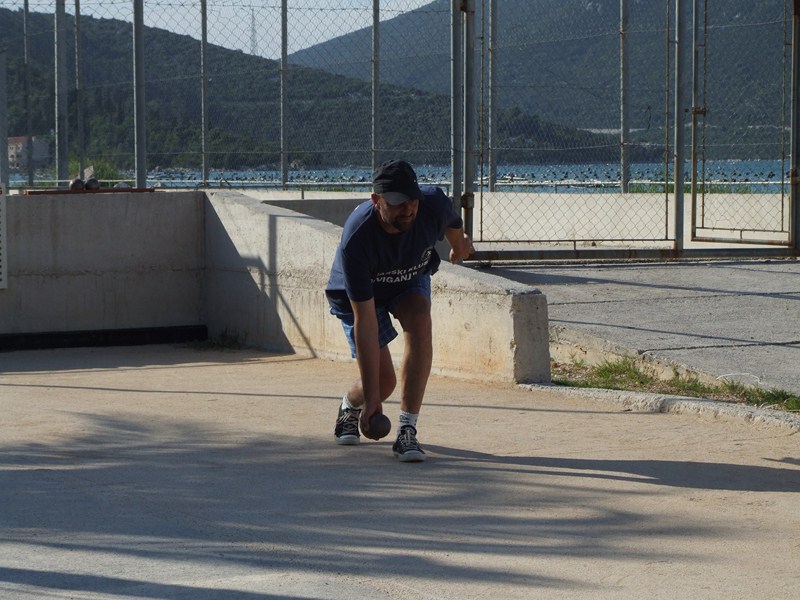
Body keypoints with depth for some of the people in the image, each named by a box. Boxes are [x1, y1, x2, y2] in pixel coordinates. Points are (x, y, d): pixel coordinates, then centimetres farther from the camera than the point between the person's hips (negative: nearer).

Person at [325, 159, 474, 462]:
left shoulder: (434, 203, -32)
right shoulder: (356, 239, -41)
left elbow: (453, 222, -2)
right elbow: (365, 321, -40)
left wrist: (460, 246, 22)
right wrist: (371, 397, -40)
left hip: (412, 280, 3)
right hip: (358, 295, -3)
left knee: (419, 322, -30)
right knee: (383, 381, -9)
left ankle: (407, 429, -27)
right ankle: (349, 406, 31)